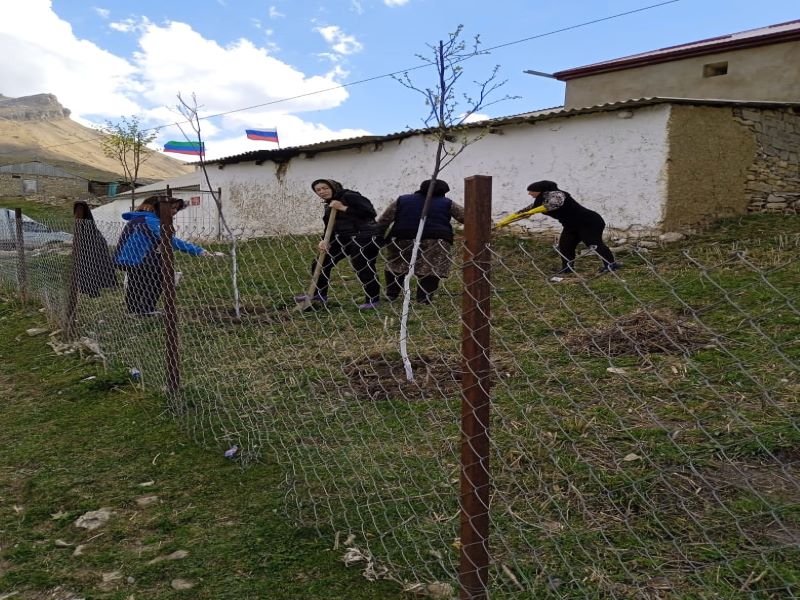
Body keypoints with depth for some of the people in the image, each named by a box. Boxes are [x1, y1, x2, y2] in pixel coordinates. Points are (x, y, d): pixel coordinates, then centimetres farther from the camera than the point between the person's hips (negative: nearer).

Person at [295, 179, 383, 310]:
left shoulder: (349, 196, -13)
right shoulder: (328, 205, 13)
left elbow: (370, 212, -23)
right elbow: (330, 226, 15)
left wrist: (343, 208, -22)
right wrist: (325, 241, -5)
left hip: (365, 238, -9)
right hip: (344, 239, 9)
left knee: (363, 269, -6)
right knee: (320, 264, 9)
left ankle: (373, 300, 12)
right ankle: (319, 294, 25)